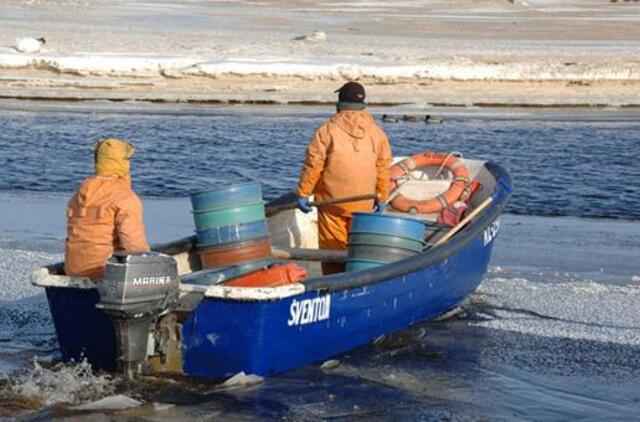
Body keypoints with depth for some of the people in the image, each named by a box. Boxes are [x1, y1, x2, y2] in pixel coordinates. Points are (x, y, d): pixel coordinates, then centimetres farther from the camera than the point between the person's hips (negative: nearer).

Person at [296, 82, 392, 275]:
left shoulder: (327, 130, -6)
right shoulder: (376, 132, 5)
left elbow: (313, 165, -7)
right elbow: (383, 168, 9)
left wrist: (303, 193, 1)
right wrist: (382, 197, 19)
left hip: (331, 201, -3)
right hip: (363, 204, 3)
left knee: (332, 250, 3)